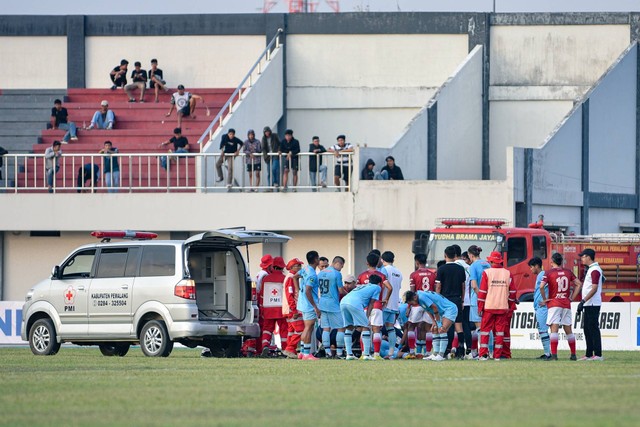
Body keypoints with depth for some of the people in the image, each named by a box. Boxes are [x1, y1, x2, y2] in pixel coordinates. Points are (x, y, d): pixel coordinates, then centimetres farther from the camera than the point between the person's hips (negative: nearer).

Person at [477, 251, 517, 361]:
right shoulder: (507, 273, 4)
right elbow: (512, 291, 6)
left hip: (489, 307, -2)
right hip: (503, 307, 2)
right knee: (500, 330, 5)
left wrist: (480, 307, 1)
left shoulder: (487, 273, -4)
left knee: (485, 329, 4)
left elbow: (482, 291, -4)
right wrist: (511, 307, 15)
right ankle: (497, 355, 4)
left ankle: (483, 354, -1)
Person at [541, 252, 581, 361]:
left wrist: (545, 299, -5)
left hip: (554, 304, -4)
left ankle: (554, 354, -20)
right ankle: (573, 355, 15)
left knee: (554, 329, -10)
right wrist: (572, 298, 10)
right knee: (568, 330, 11)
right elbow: (579, 284, 8)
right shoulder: (568, 272, 8)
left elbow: (542, 286, -17)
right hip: (566, 304, 4)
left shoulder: (549, 273, -5)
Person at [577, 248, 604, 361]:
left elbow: (594, 288, -21)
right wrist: (583, 303, 21)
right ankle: (589, 355, 16)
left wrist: (583, 301, -24)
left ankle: (598, 355, -12)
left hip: (593, 304, -11)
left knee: (593, 328, -11)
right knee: (587, 329, 12)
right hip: (588, 305, 11)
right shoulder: (591, 269, 18)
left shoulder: (595, 270, -13)